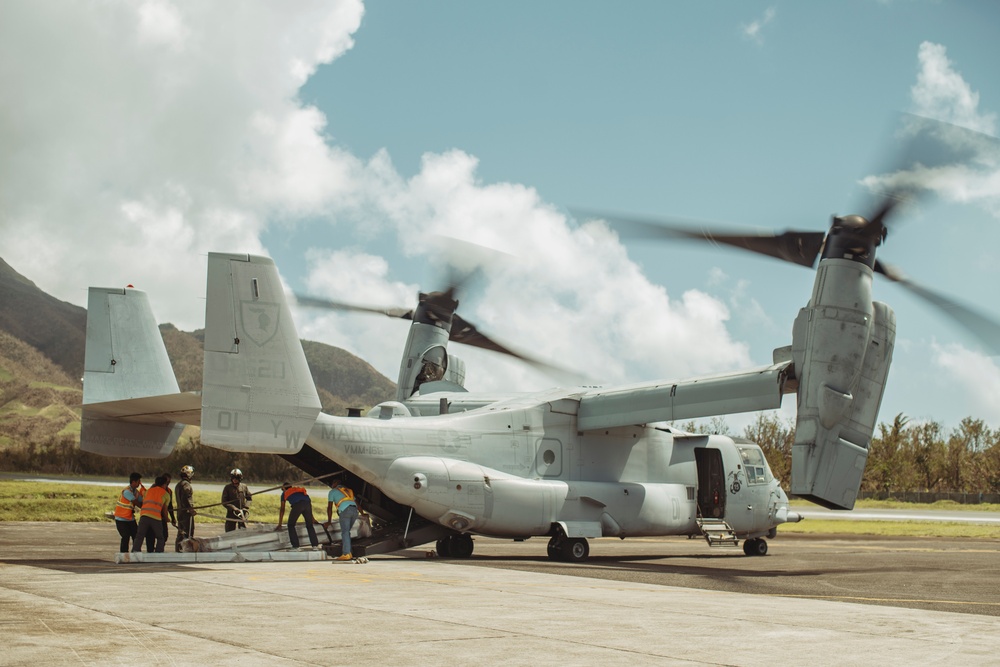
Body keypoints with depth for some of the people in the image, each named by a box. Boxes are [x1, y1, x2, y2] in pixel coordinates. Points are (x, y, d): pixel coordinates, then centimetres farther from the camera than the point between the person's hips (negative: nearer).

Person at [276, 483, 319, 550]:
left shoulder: (284, 493, 32)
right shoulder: (299, 489, 42)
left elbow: (282, 509, 28)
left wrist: (279, 524, 30)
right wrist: (312, 518, 55)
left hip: (297, 505, -4)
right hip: (307, 503, 4)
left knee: (291, 525, 10)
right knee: (309, 525, 16)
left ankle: (295, 546, 2)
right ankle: (315, 544, 7)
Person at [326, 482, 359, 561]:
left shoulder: (332, 491, 20)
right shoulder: (348, 491, 36)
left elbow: (329, 507, 15)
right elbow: (357, 503, 41)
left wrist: (329, 521, 19)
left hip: (345, 510, -5)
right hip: (354, 510, 6)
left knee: (345, 532, -9)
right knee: (346, 532, 15)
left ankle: (346, 554, -19)